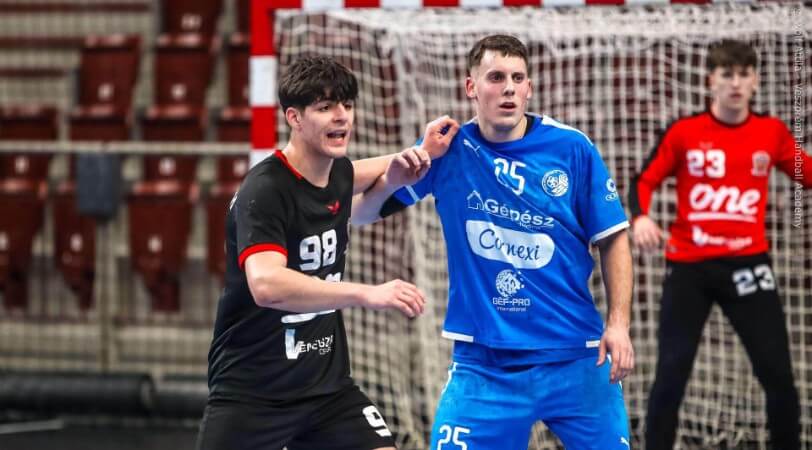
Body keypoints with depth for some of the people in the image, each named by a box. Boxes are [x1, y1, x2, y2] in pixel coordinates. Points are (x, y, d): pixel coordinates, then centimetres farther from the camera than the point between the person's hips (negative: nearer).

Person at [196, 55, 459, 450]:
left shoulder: (336, 173, 5)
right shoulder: (265, 192, -19)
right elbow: (265, 284, -37)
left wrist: (409, 158, 11)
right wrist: (367, 294, -44)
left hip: (327, 384, 7)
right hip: (251, 393, -7)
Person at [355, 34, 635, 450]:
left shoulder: (572, 149, -3)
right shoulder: (448, 151, -1)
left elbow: (613, 240, 4)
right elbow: (362, 212, 3)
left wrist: (618, 324, -6)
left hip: (575, 358, 0)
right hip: (482, 365, 0)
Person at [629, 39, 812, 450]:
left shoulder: (772, 132, 4)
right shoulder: (683, 133, -2)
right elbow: (644, 182, 1)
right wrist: (640, 217, -19)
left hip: (746, 263, 1)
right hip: (689, 266, -1)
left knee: (778, 374, -1)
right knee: (671, 373, 0)